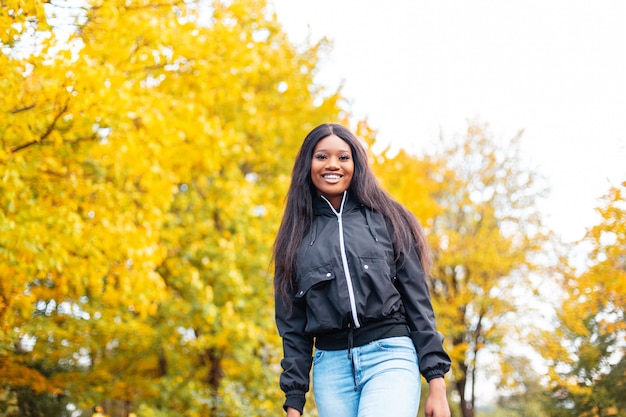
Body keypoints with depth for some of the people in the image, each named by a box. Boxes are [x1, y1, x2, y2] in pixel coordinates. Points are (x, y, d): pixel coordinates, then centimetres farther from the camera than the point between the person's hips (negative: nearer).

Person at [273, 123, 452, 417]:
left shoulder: (386, 219, 8)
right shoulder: (296, 236, 12)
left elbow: (417, 300, 4)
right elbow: (292, 325, 12)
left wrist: (436, 381, -3)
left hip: (390, 357, -2)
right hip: (330, 366, 3)